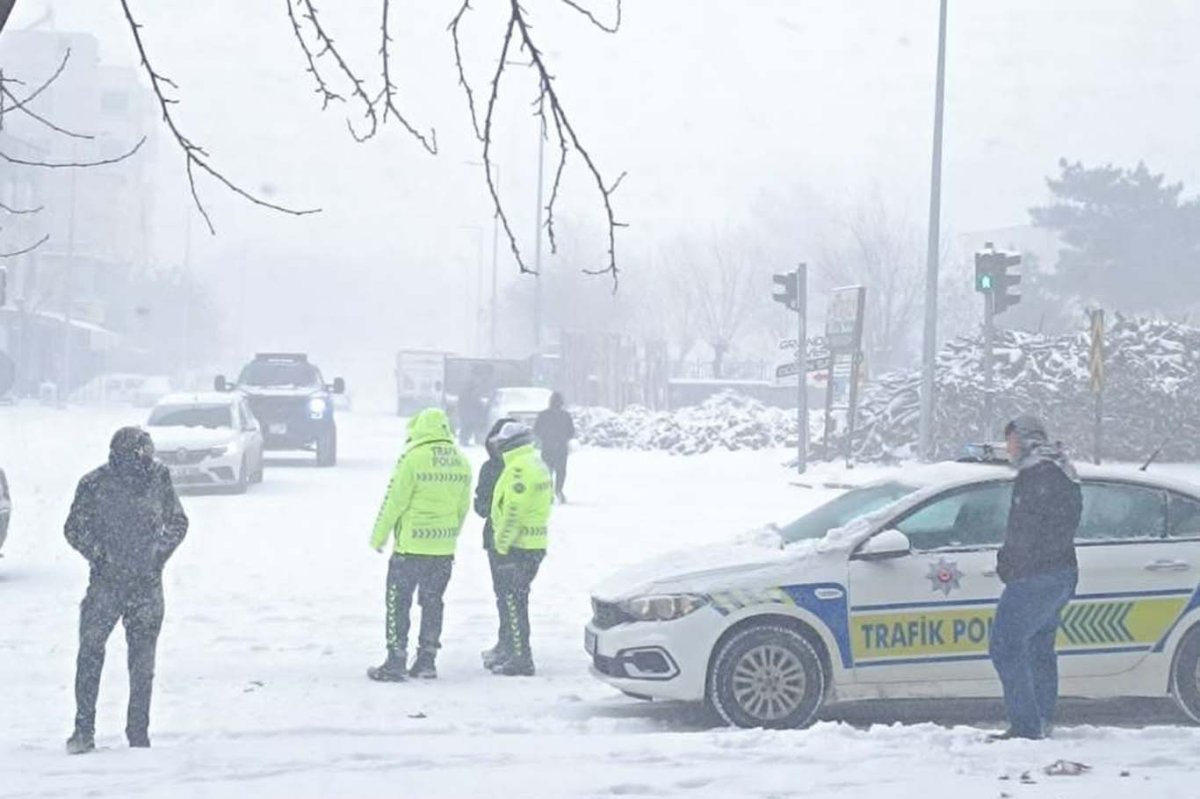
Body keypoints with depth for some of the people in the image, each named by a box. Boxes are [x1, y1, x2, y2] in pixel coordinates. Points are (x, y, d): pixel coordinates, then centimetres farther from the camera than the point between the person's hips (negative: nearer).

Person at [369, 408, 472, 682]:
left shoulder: (413, 457, -14)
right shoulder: (461, 462, 4)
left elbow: (394, 501, -12)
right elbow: (463, 507, 9)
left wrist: (378, 536, -2)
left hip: (410, 546, -5)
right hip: (444, 548, 5)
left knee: (398, 604, 3)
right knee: (433, 603, 15)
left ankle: (395, 664, 3)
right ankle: (427, 661, 18)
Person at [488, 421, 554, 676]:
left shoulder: (519, 469, -18)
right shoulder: (539, 465, 14)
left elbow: (513, 512, -23)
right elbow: (549, 499, 20)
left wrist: (502, 546, -17)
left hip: (517, 547, -10)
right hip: (536, 544, 10)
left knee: (512, 601, -5)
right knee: (516, 600, 18)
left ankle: (520, 659, -5)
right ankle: (510, 651, 26)